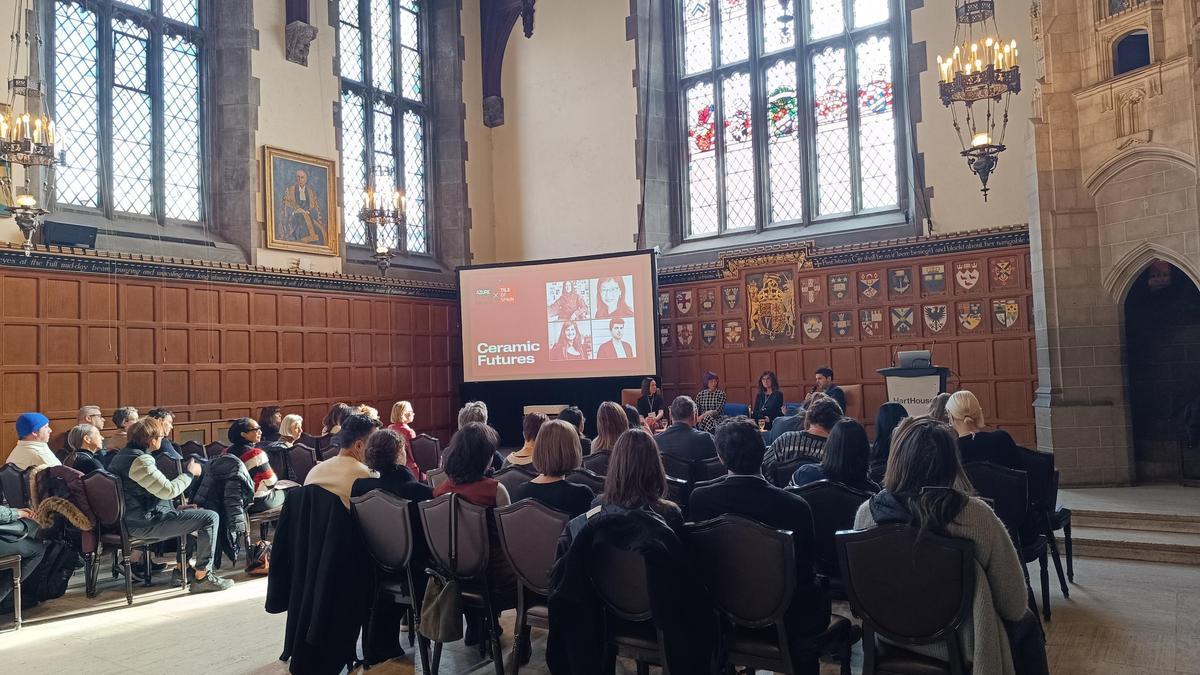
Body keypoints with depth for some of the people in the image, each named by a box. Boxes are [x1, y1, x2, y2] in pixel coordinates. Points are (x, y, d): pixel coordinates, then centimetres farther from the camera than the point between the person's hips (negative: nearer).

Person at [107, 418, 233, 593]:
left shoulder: (121, 456, 12)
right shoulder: (140, 461, -21)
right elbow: (168, 491, -22)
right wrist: (190, 473, -7)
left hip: (131, 519, 11)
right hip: (146, 524, -11)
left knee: (188, 513, 31)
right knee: (210, 518, -13)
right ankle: (202, 577, -10)